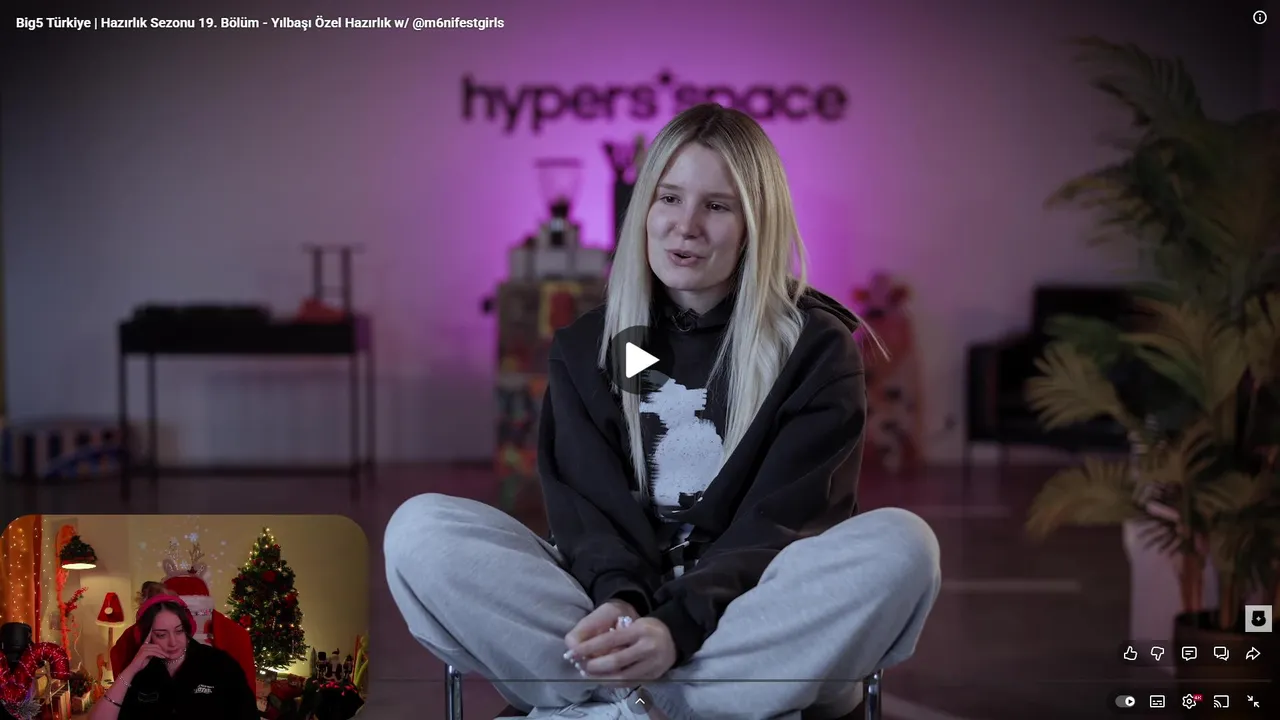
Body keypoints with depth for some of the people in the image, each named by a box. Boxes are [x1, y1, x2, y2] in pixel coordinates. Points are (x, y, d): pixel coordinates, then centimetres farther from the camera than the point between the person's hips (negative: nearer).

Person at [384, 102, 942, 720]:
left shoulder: (816, 346, 4)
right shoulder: (583, 348, 12)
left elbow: (782, 522, -7)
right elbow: (585, 503, 0)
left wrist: (679, 626, -25)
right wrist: (620, 600, -23)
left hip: (759, 636, -1)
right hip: (616, 609, 2)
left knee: (900, 543, -32)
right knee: (420, 529, -18)